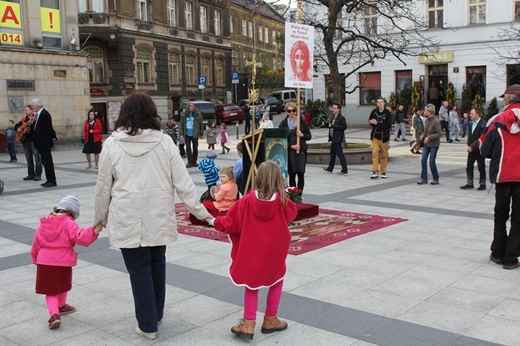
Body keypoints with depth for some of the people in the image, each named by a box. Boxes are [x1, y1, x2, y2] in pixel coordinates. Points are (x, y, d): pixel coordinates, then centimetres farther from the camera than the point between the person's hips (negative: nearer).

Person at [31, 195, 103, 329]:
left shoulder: (43, 224, 10)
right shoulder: (69, 224, -11)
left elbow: (35, 247, 17)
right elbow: (81, 237, -29)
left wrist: (36, 261, 30)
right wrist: (96, 229, -32)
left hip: (44, 263, 4)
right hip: (62, 263, -3)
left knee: (50, 292, 10)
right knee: (62, 287, 23)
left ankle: (54, 315, -9)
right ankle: (61, 307, 45)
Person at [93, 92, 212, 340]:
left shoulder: (112, 144, -5)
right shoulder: (164, 141, -3)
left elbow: (103, 186, 0)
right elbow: (182, 181, -4)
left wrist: (100, 217, 14)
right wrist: (199, 211, 4)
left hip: (128, 219, -2)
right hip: (158, 217, 2)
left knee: (139, 269, 8)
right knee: (157, 263, 20)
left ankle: (148, 324, 15)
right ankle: (156, 314, 35)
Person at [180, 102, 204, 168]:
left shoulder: (198, 114, -2)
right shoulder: (184, 115, 2)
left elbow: (201, 124, 2)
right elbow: (181, 125, 4)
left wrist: (201, 133, 0)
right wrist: (181, 134, -2)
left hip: (195, 134, -1)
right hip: (187, 134, 1)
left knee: (195, 148, 7)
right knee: (188, 148, -4)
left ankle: (194, 162, 18)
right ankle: (190, 162, -2)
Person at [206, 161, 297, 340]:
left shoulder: (247, 200, -14)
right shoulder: (283, 201, -14)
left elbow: (230, 223, -7)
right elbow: (292, 213, 8)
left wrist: (215, 221, 11)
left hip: (252, 252, 0)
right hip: (274, 253, 0)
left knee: (252, 285, 16)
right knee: (277, 280, 22)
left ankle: (248, 324, 12)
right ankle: (270, 320, 29)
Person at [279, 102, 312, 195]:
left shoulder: (302, 121, 5)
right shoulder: (283, 123, 3)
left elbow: (309, 136, 10)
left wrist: (302, 135, -11)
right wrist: (291, 146, -12)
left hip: (301, 150, 0)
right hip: (289, 151, 0)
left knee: (301, 174, -5)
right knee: (291, 175, 1)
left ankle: (299, 195, 1)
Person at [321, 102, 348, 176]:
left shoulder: (341, 118, -14)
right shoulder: (333, 117, 14)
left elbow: (344, 127, -23)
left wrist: (333, 126, -22)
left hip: (337, 139, -9)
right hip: (333, 139, 9)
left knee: (340, 154, -6)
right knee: (332, 154, 19)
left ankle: (345, 171, -1)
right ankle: (330, 168, 32)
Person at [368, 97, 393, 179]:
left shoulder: (388, 113, -7)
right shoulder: (374, 111, 3)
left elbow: (388, 126, -15)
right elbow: (370, 121, 10)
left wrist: (377, 123, -20)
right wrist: (373, 122, -13)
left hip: (384, 137, -2)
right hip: (375, 136, 2)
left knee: (384, 155, 7)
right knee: (374, 153, -9)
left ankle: (383, 172, 18)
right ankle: (375, 172, -8)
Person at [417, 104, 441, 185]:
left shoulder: (436, 121, -19)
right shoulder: (427, 119, 6)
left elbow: (439, 134, -20)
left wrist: (429, 137, -24)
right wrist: (423, 135, 1)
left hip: (434, 145, -7)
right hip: (426, 144, 7)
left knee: (432, 162, -3)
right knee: (423, 160, 1)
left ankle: (436, 179, 14)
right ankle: (424, 178, 9)